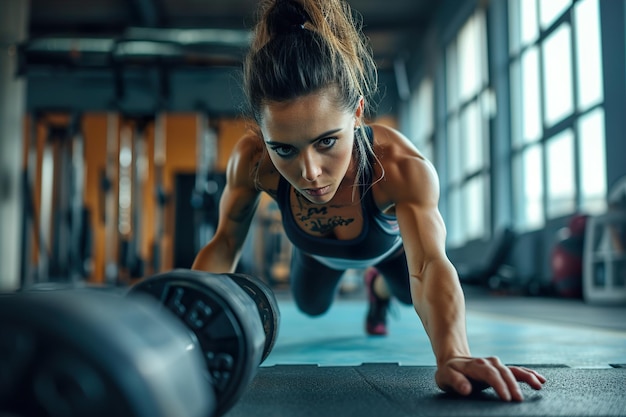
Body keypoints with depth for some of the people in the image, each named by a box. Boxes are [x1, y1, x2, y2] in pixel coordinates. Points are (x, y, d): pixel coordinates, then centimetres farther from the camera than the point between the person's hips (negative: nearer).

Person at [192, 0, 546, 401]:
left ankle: (378, 288, 58)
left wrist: (452, 355, -81)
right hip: (318, 254, 2)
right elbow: (225, 244, -27)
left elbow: (428, 266, -61)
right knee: (310, 307, 28)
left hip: (389, 245, -1)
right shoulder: (252, 161, -42)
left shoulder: (402, 166, -49)